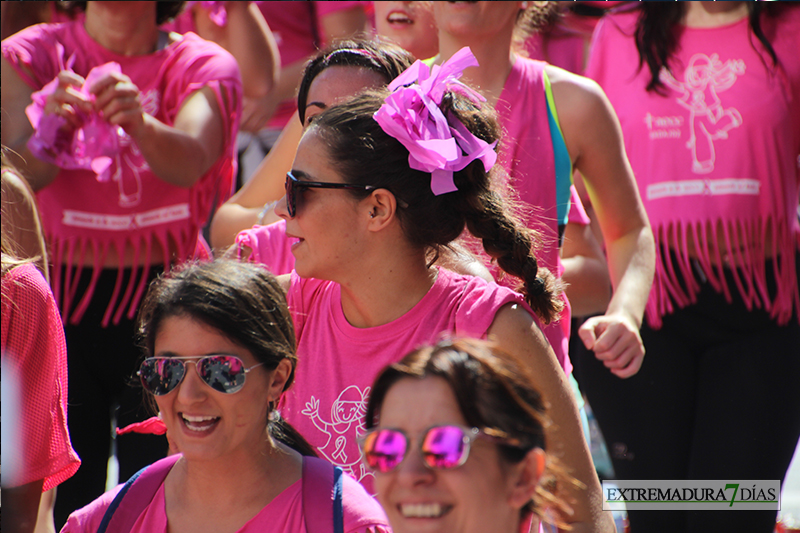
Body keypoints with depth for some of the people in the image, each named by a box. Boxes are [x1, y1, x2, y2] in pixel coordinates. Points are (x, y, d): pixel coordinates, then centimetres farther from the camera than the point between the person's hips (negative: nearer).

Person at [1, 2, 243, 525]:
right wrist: (49, 129, -38)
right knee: (64, 495, -3)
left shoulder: (205, 65, 0)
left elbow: (190, 162, -21)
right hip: (63, 298, 1)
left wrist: (141, 124, -43)